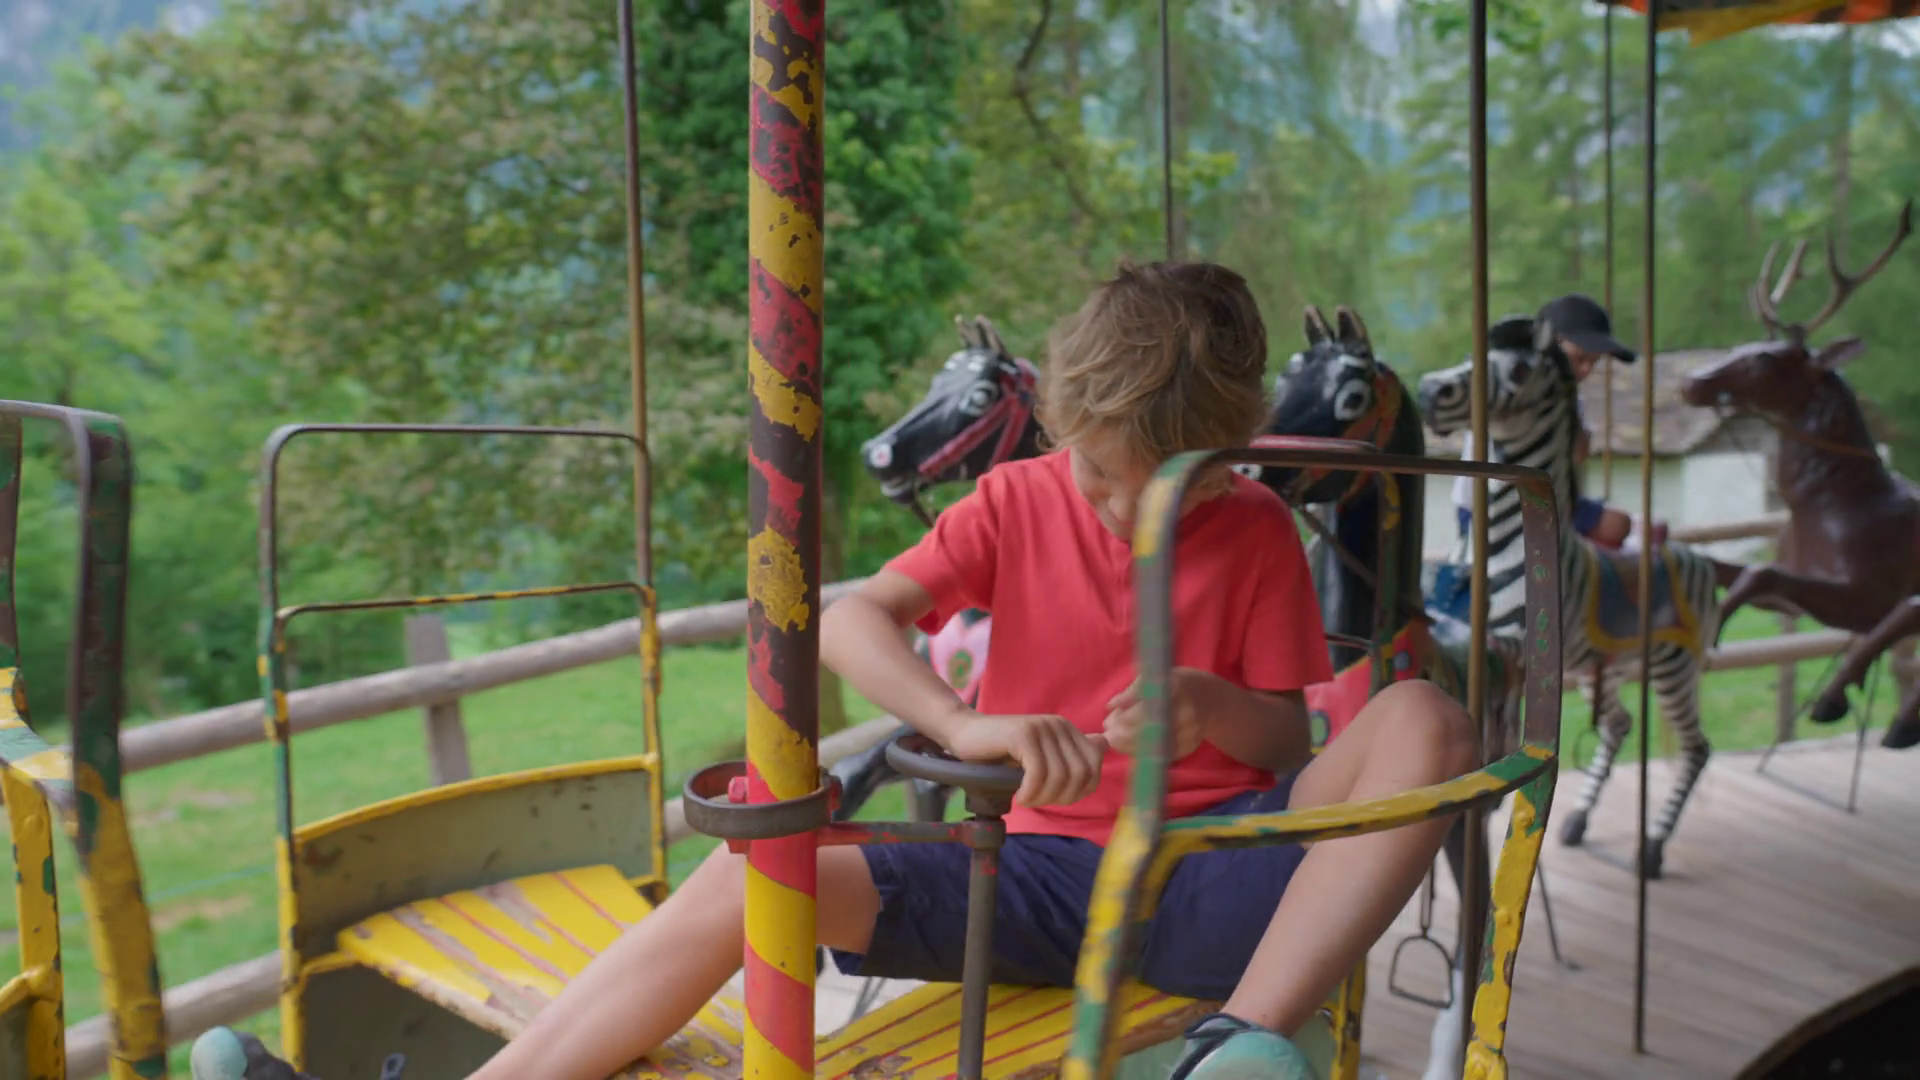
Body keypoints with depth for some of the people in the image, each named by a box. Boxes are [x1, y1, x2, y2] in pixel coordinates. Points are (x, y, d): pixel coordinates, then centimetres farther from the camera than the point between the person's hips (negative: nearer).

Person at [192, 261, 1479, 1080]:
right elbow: (848, 621, -11)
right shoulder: (1015, 503, 2)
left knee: (1424, 720, -24)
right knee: (759, 867, -22)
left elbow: (1290, 743, 4)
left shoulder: (1259, 534, 2)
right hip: (1042, 876, 1)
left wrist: (1219, 706, -20)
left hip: (1208, 885, 0)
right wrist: (968, 727, -30)